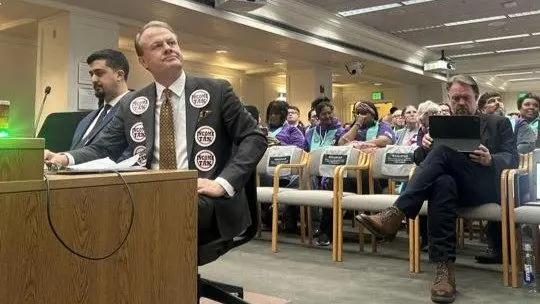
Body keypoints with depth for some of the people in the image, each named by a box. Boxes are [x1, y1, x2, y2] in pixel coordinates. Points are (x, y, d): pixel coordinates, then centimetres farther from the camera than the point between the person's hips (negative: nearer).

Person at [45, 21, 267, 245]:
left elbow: (255, 138, 1)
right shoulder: (133, 106, 13)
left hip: (202, 200, -3)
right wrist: (66, 158, -10)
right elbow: (103, 148, 13)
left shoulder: (216, 91, 4)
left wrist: (223, 182, -12)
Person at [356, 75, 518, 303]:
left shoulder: (499, 124, 18)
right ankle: (444, 268, -41)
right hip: (452, 183, 2)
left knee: (444, 149, -30)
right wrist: (425, 145, -10)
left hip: (485, 187, -2)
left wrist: (490, 160, -17)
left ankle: (396, 215, -41)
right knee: (443, 182, -39)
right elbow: (419, 157, 14)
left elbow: (512, 158, 6)